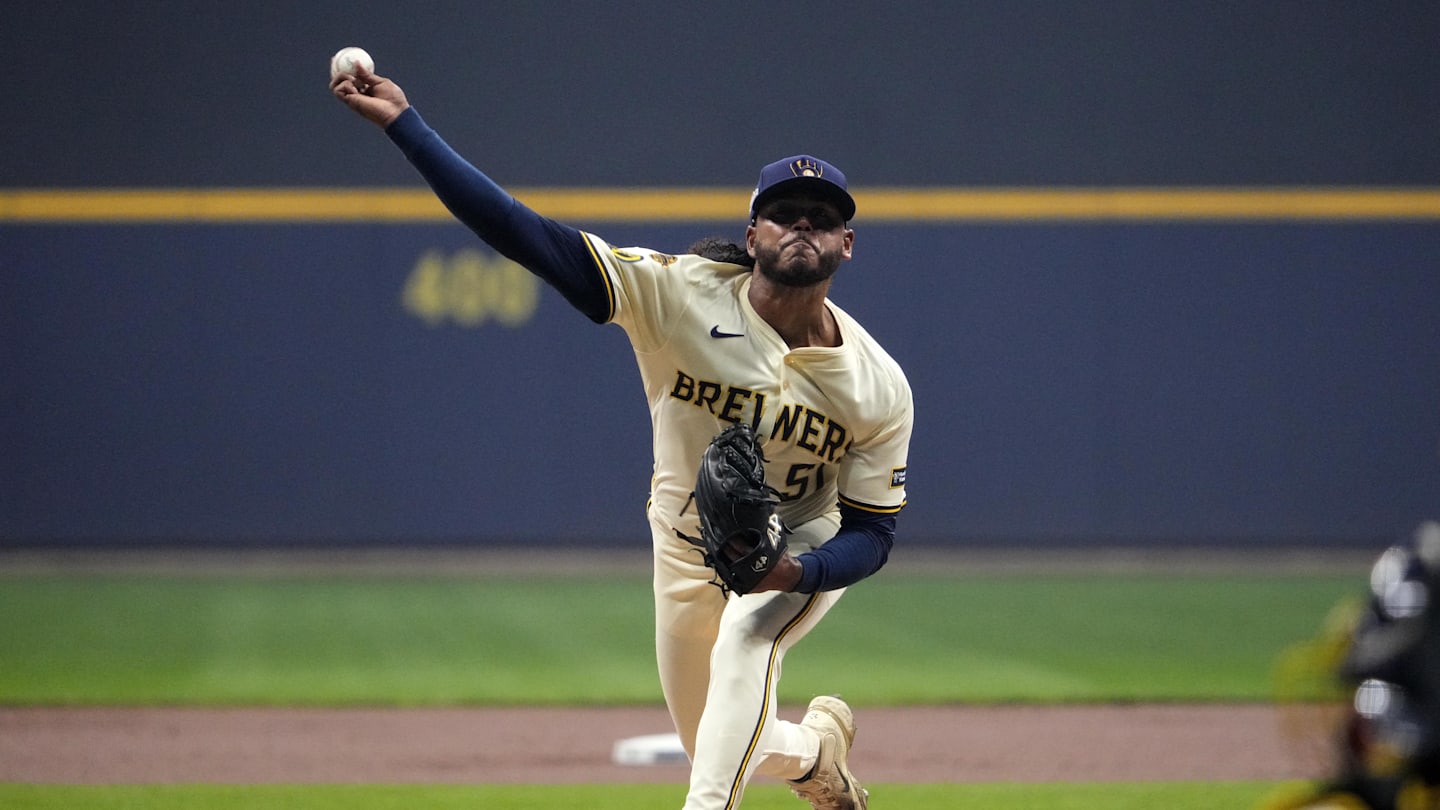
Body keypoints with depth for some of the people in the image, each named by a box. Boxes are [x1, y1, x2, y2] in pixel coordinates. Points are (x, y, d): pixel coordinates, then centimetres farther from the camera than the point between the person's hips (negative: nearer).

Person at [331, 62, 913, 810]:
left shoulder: (878, 387, -21)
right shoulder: (682, 294, -24)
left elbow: (872, 532, -13)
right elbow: (526, 234, -31)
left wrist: (796, 571, -36)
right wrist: (402, 122, -40)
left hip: (805, 556, -2)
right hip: (685, 549, 2)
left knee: (745, 644, -35)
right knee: (722, 745, 13)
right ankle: (816, 748, 48)